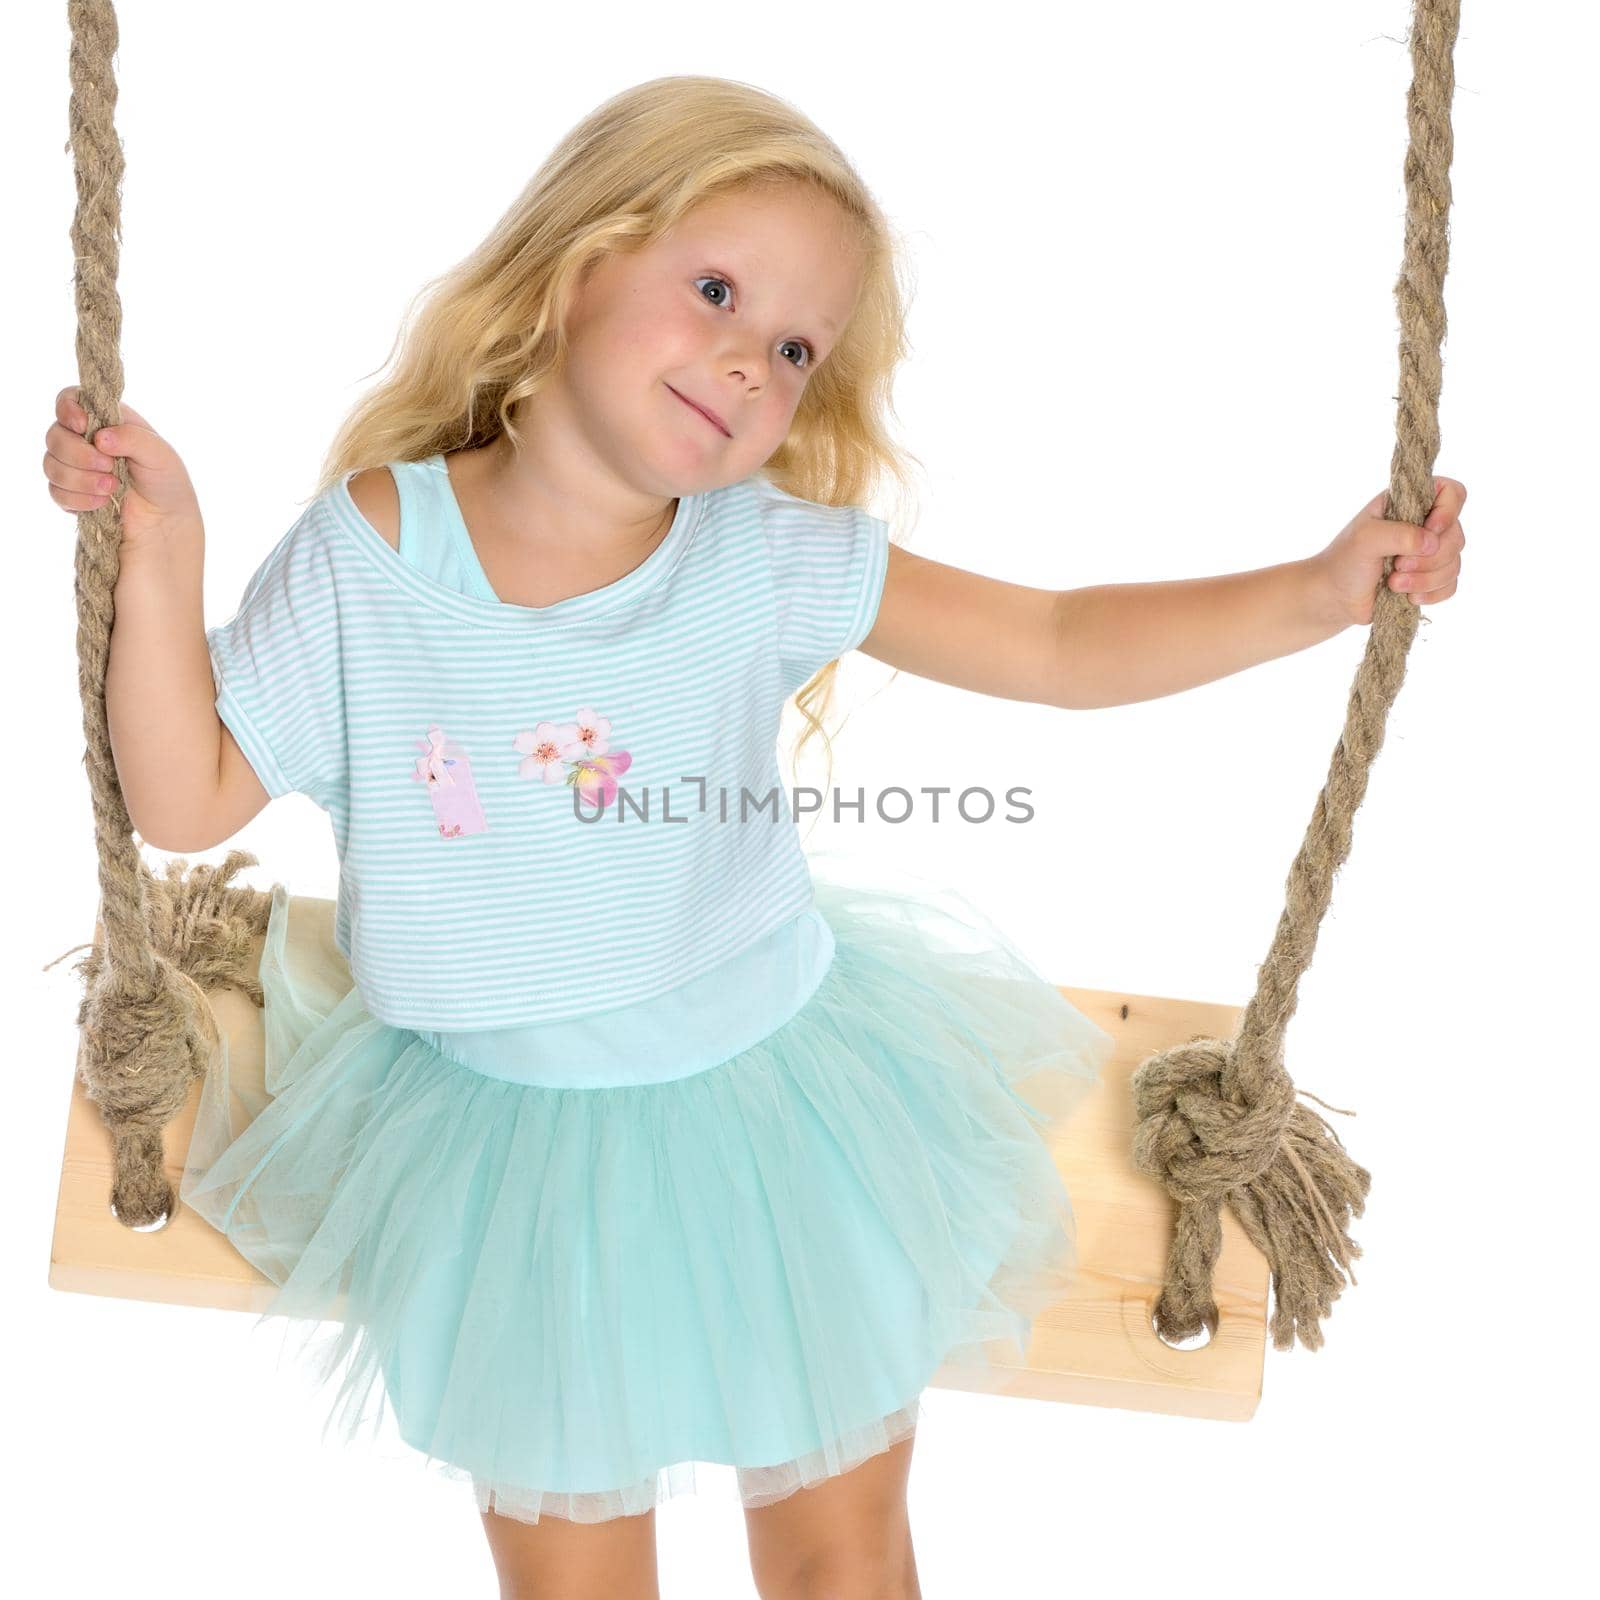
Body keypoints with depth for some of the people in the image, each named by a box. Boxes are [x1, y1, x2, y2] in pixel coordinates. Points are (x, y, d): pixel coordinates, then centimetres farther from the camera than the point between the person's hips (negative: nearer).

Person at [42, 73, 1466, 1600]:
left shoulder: (772, 559, -12)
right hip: (516, 1153, 0)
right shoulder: (361, 553, -13)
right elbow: (190, 801, -7)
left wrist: (1320, 588, -18)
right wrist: (160, 552, -17)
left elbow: (1061, 642, -10)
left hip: (786, 1120, 1)